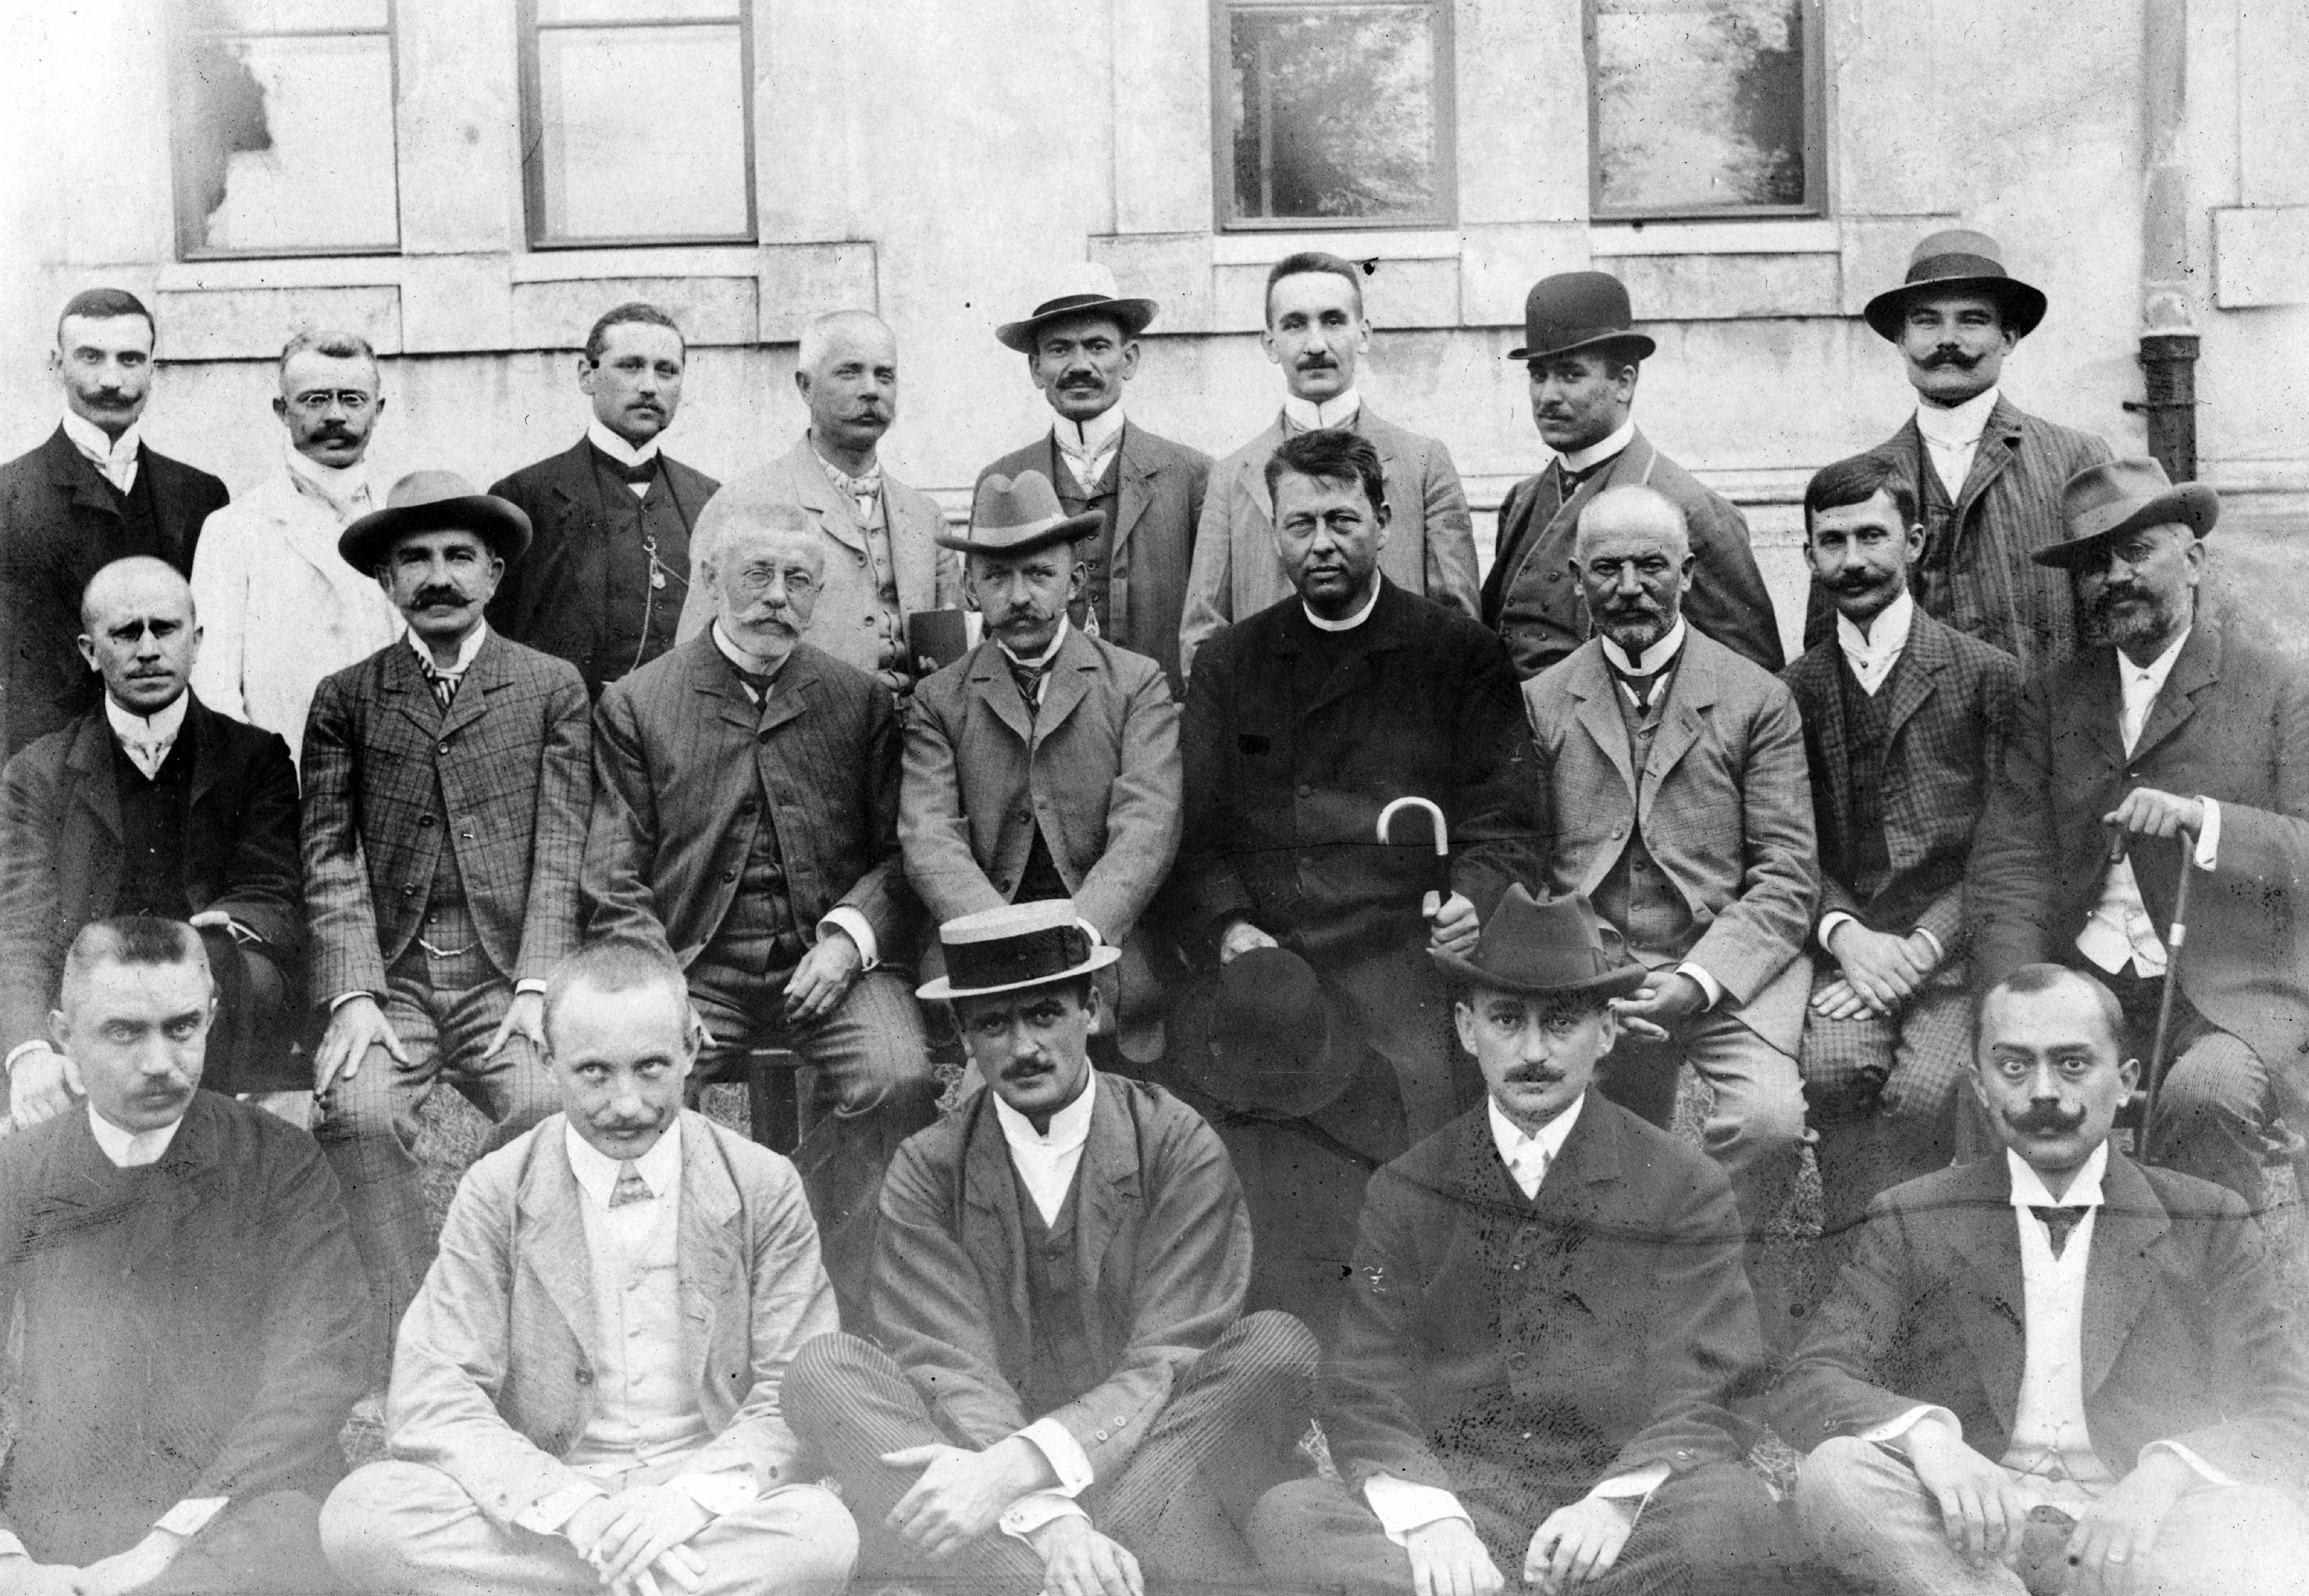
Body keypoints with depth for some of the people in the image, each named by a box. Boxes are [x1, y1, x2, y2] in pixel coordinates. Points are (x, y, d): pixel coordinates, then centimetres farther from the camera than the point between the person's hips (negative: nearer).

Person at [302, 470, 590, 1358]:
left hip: (507, 978, -1)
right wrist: (353, 997, -10)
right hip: (389, 978, 1)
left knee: (550, 1106, -29)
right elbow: (331, 861, 4)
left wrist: (536, 988, -9)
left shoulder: (552, 688, 11)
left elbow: (560, 850, 3)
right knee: (355, 1114, -28)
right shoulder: (345, 700, 12)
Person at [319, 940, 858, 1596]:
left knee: (824, 1531, -34)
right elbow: (431, 1400, -7)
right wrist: (574, 1509, -23)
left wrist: (694, 1495, -21)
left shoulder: (765, 1189, 2)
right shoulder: (494, 1195, 1)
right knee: (358, 1515, -27)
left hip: (715, 1509, -1)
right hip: (540, 1510, 1)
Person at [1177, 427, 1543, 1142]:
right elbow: (1196, 829, 12)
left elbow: (1509, 830, 5)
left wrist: (1473, 900, -15)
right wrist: (1229, 925, -6)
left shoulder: (1463, 654, 9)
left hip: (1405, 958, -2)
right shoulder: (1229, 662, 17)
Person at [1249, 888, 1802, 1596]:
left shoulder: (1686, 1188, 8)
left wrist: (1616, 1503, -20)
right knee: (1287, 1519, -28)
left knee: (1735, 1515, -34)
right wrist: (1429, 1516, -18)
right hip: (1456, 1494, 1)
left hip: (1623, 1500, 0)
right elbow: (1367, 1397, 4)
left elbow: (1700, 1397, 1)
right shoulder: (1404, 1194, 12)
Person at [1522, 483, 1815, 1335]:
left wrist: (1699, 979, -16)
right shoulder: (1540, 704, 11)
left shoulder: (1758, 701, 4)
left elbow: (1786, 876, -1)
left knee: (1770, 1119, -28)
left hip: (1731, 964, -2)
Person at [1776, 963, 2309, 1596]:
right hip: (1974, 1520, -1)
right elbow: (1805, 1387, -1)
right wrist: (1926, 1438, -24)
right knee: (1835, 1473, -30)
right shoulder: (1914, 1223, 8)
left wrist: (2161, 1477, -21)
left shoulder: (2211, 1227, 8)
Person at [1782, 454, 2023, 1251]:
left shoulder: (1988, 674, 4)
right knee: (1832, 1066, -29)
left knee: (1923, 1089, -29)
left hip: (1957, 945, -2)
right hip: (1850, 941, 2)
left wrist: (1923, 946, -13)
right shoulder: (1796, 691, 13)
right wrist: (1845, 933, -11)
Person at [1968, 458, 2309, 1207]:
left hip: (2231, 991, -3)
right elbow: (2010, 866, 3)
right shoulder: (2052, 699, 13)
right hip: (2082, 983, 3)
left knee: (2203, 1096, -32)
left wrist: (2202, 818, -22)